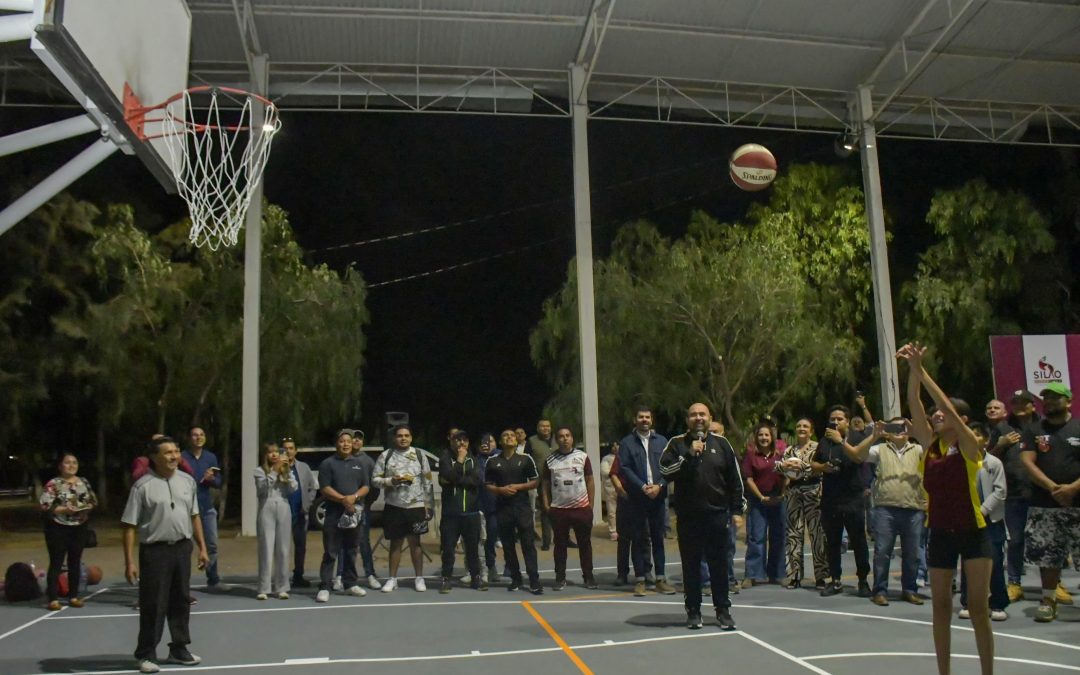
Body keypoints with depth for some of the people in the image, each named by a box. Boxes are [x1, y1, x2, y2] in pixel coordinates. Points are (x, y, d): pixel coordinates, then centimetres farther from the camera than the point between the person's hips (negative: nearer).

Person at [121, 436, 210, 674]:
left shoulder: (187, 481, 8)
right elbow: (130, 526, -9)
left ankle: (179, 649, 25)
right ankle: (146, 654, 14)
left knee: (180, 601, 13)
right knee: (153, 604, 0)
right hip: (155, 551, -5)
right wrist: (130, 561, -14)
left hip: (182, 548, 5)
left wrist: (202, 548, 11)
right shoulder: (143, 486, -9)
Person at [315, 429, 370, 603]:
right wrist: (343, 499, -19)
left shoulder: (358, 464, 14)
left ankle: (350, 583, 22)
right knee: (330, 553, -5)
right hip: (334, 515, -5)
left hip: (354, 514, 5)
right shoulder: (327, 463, -1)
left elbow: (366, 486, 9)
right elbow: (324, 489, -9)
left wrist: (354, 497, -11)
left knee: (351, 552, 13)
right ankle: (325, 587, -4)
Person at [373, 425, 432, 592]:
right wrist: (392, 480, -16)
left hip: (416, 505, 0)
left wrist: (427, 503, 3)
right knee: (395, 542, 9)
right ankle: (392, 579, 19)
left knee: (415, 542, 7)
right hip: (393, 506, 0)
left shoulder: (419, 454, 5)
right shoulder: (385, 456, 2)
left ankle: (419, 578, 16)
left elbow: (427, 480, 7)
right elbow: (376, 479, 1)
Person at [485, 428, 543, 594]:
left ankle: (534, 582, -3)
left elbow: (535, 481, 6)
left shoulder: (526, 459, 3)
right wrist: (501, 490, -11)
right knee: (508, 545, 7)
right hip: (502, 507, 2)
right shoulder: (493, 461, 5)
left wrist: (519, 487, -10)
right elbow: (487, 485, 8)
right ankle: (515, 579, 18)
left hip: (522, 506, -2)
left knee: (528, 544, -5)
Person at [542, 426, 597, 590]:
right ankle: (560, 578, 14)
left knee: (585, 543, 6)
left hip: (582, 508, 0)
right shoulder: (550, 460, 3)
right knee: (560, 544, 6)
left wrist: (591, 503, 0)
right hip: (558, 509, 0)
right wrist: (546, 504, 0)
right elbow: (545, 483, 8)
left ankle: (588, 576, 15)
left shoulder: (582, 456, 2)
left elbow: (589, 480, 5)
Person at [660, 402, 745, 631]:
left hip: (717, 514, 1)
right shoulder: (677, 444, 3)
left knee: (719, 565, 5)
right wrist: (689, 455, -18)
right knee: (691, 566, 6)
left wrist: (737, 510, 4)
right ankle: (693, 611, 17)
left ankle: (723, 610, 16)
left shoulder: (721, 443, 6)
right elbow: (665, 470, -10)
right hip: (687, 517, 0)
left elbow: (735, 479, 8)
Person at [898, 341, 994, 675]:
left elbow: (947, 407, -22)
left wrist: (920, 369, -24)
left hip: (972, 531, -4)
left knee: (978, 608, -2)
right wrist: (912, 368, -19)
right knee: (941, 607, 8)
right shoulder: (930, 444, 2)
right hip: (940, 533, 4)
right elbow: (914, 403, -7)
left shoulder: (969, 446, -9)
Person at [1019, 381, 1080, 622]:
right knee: (1047, 555, 6)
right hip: (1044, 506, 2)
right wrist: (1053, 488, -13)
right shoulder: (1033, 430, 10)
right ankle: (1049, 599, 16)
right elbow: (1028, 463, -1)